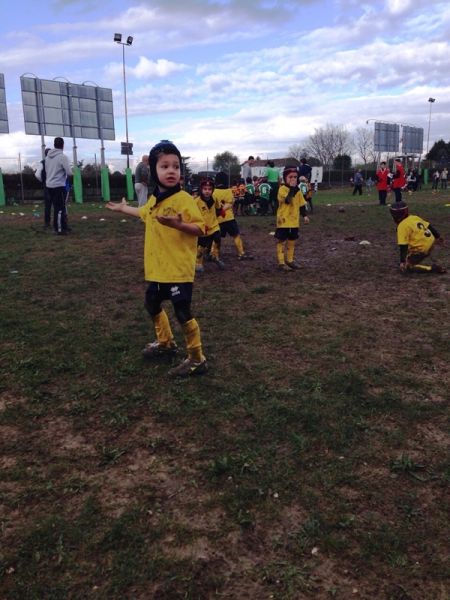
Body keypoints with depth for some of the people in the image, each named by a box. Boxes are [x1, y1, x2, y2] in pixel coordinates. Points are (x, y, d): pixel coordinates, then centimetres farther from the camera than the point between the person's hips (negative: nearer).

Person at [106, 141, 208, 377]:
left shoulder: (184, 199, -15)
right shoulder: (154, 199, 9)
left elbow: (200, 228, -19)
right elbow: (144, 213, 33)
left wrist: (179, 224, -36)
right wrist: (122, 208, 48)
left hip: (179, 269, -8)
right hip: (157, 268, 9)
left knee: (182, 313, -7)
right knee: (152, 305, 22)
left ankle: (197, 360, 7)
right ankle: (166, 343, 44)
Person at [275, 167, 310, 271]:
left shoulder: (297, 190, 10)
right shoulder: (282, 189, -12)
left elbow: (302, 204, 14)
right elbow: (288, 200, -28)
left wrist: (304, 215, 5)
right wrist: (293, 188, -26)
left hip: (294, 221, 7)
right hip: (283, 220, -7)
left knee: (292, 241, 15)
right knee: (281, 241, -1)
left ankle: (290, 260, 28)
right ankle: (281, 263, 4)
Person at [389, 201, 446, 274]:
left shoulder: (402, 226, -15)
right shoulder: (414, 217, 8)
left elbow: (403, 246, -20)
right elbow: (429, 226, 18)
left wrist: (402, 261, -19)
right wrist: (438, 237, 33)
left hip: (421, 249, -9)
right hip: (430, 243, 9)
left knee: (406, 267, 0)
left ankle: (432, 268, -9)